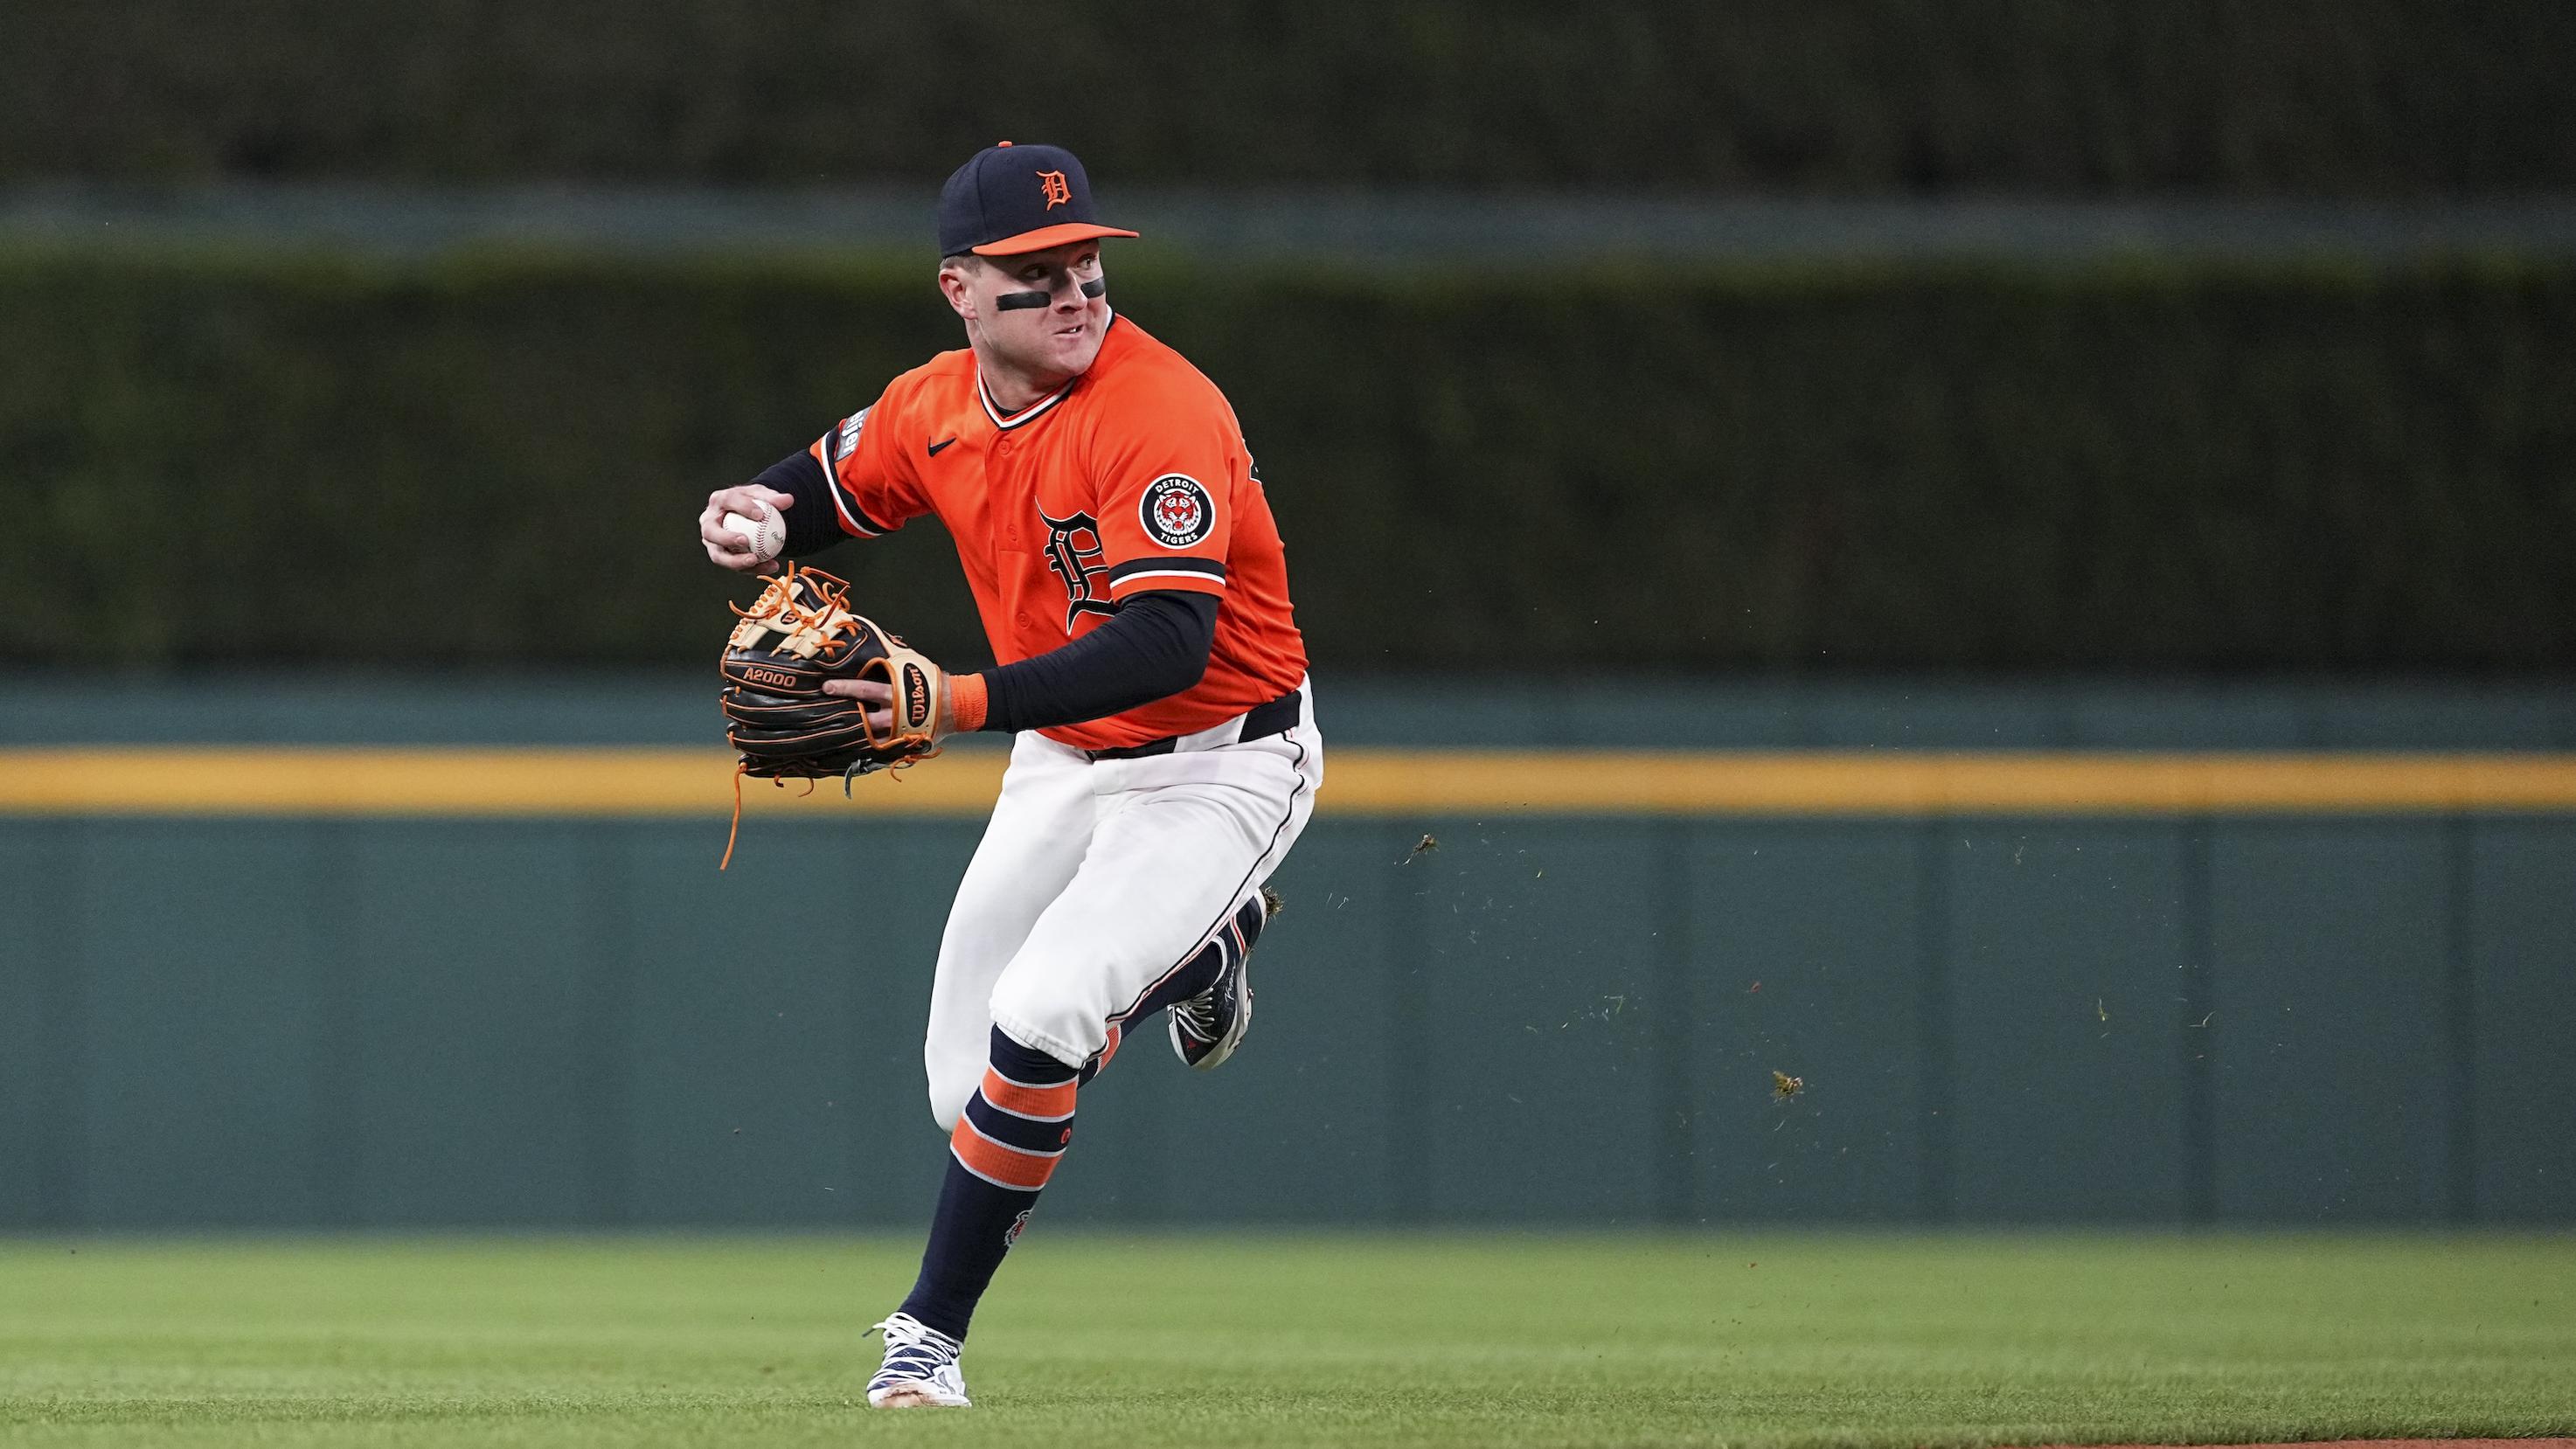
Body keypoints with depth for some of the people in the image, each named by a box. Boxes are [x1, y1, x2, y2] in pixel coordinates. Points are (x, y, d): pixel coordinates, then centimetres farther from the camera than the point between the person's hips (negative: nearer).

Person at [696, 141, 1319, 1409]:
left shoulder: (1160, 411, -27)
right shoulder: (936, 408, -5)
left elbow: (1167, 642, -37)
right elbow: (828, 486, 16)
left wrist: (966, 704, -47)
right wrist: (753, 514, -10)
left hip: (1215, 767, -7)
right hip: (1060, 765, 7)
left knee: (1034, 1027, -25)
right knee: (969, 1093, 9)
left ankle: (931, 1334, -7)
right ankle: (1196, 951, 38)